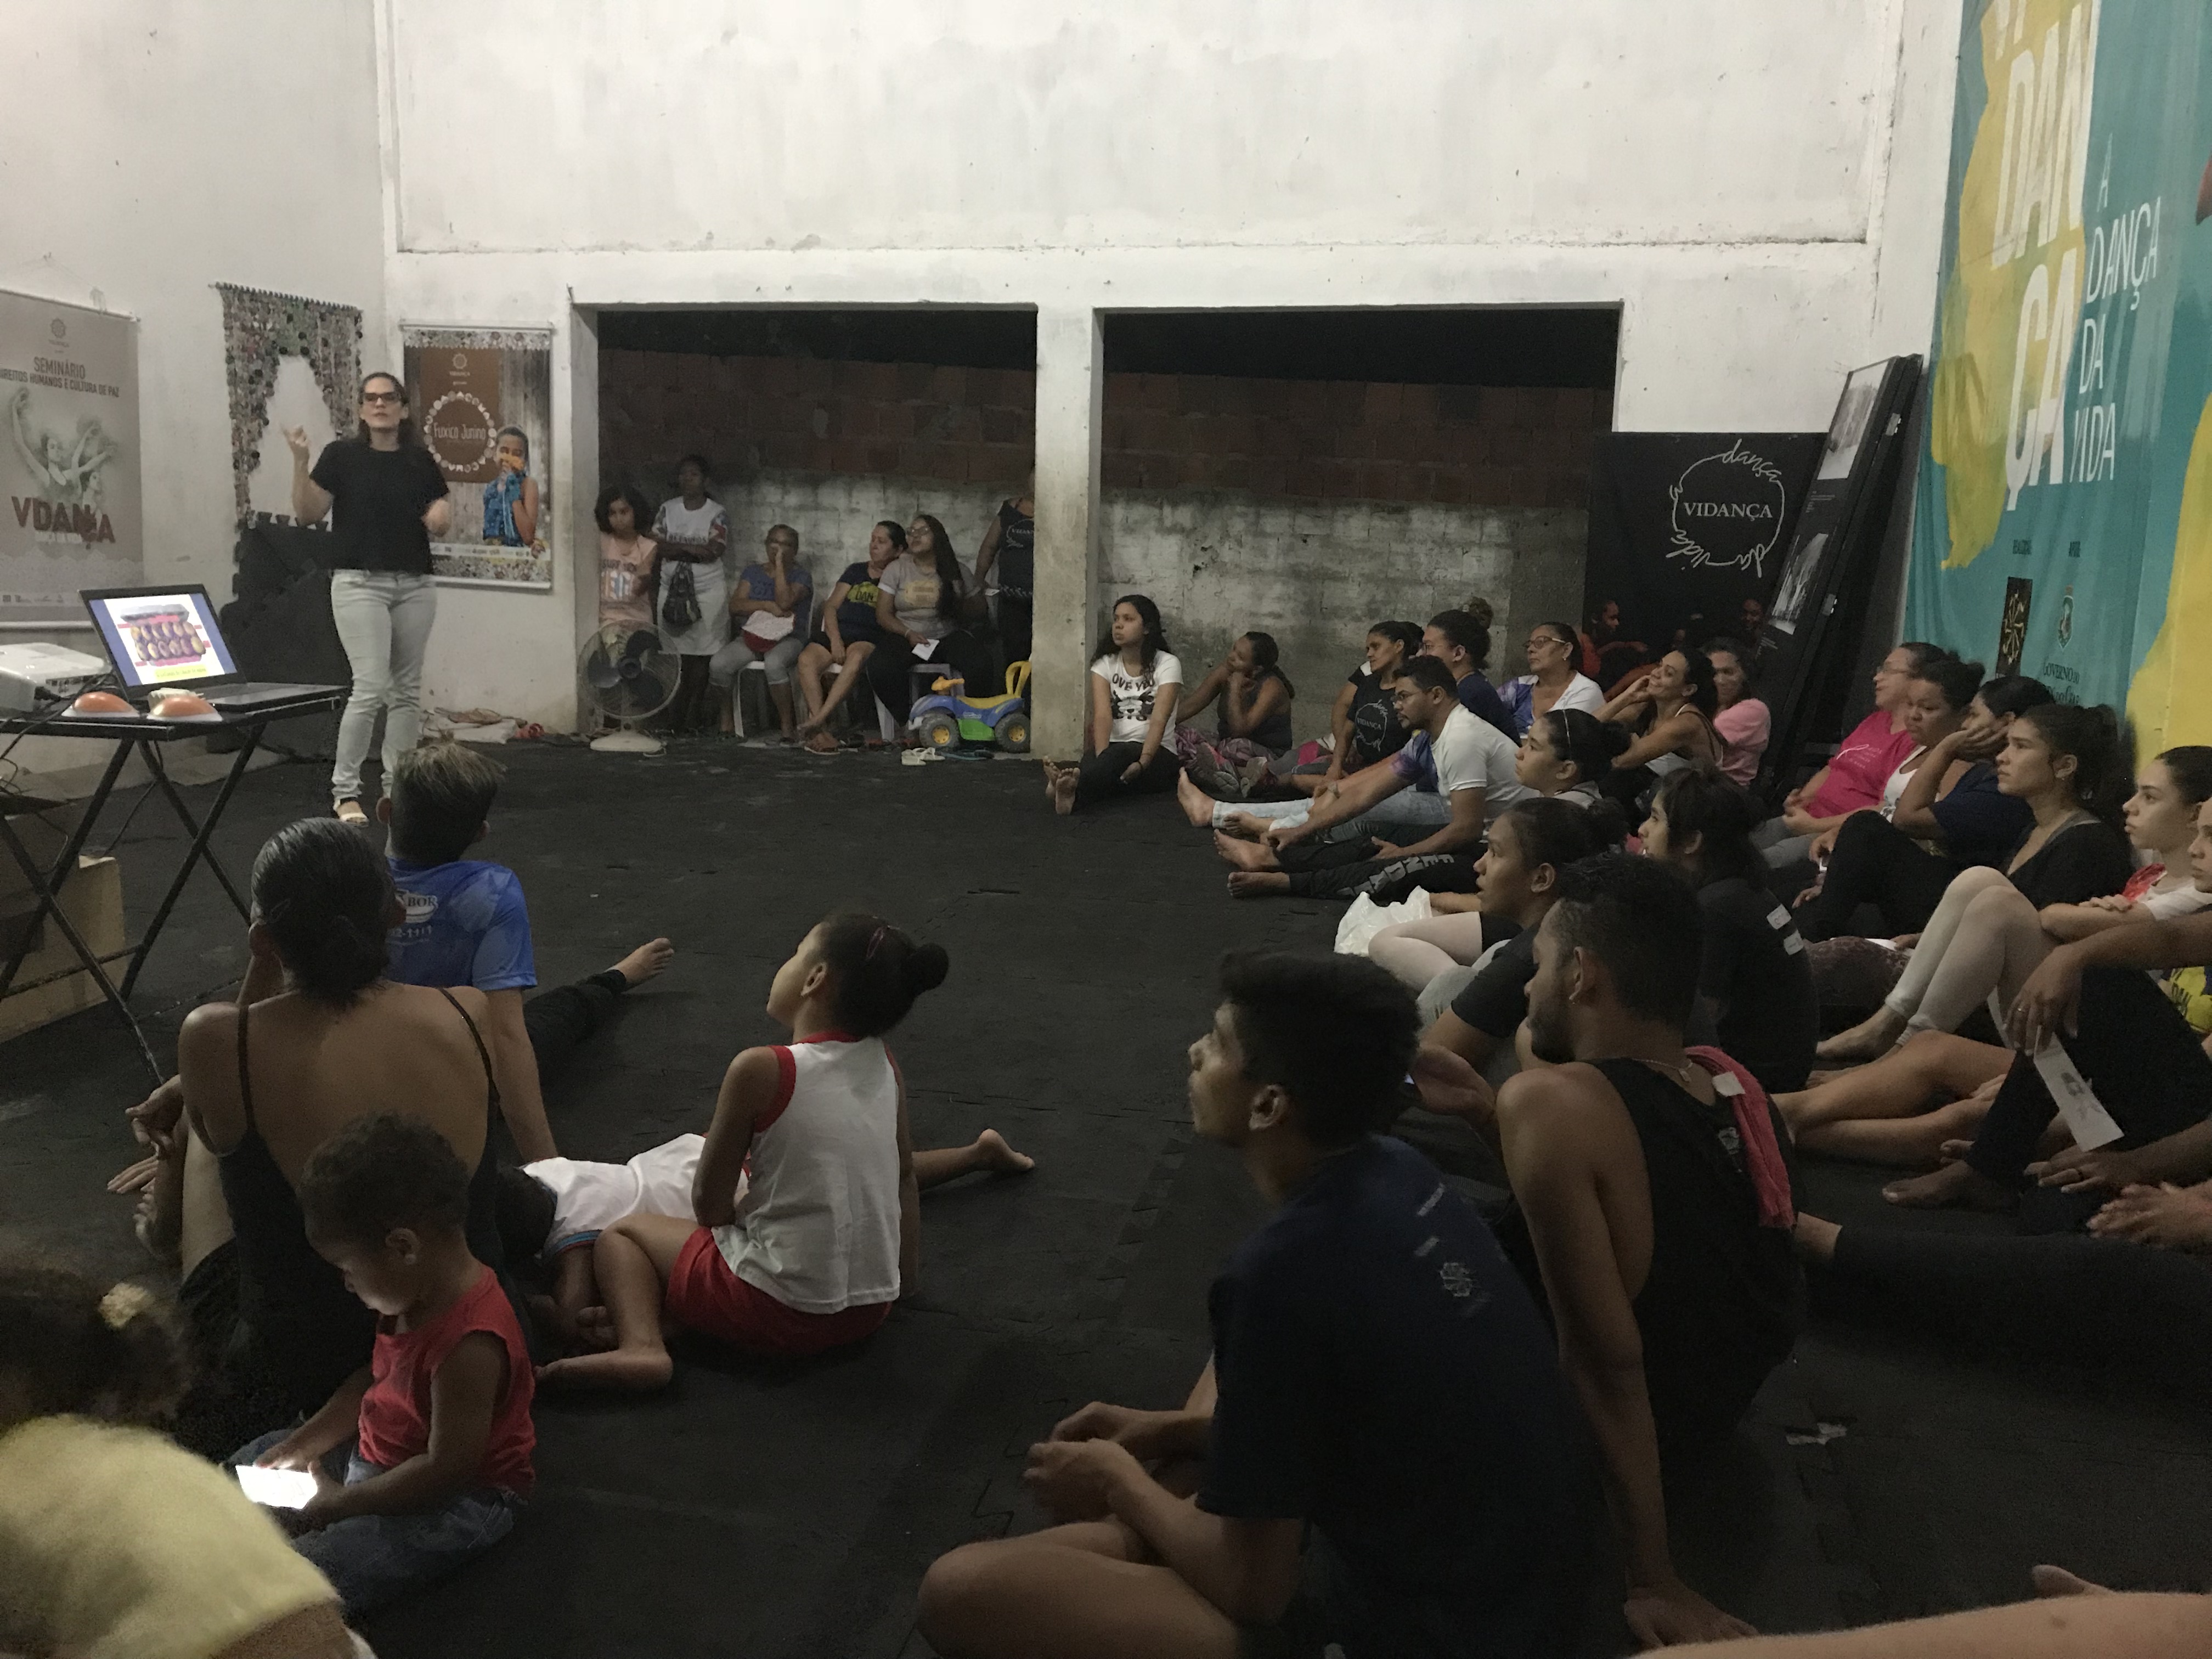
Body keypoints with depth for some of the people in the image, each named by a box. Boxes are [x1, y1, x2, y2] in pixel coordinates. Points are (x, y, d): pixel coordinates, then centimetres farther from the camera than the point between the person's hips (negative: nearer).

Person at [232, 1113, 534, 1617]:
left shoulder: (469, 1343, -32)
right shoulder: (417, 1294, -3)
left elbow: (447, 1468, -28)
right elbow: (373, 1380, 13)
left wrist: (341, 1502, -17)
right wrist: (304, 1445, 4)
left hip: (457, 1501, -10)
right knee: (259, 1456, 20)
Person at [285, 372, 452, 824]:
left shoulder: (421, 460, 9)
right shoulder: (342, 455, -1)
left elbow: (442, 520, 13)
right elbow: (307, 514, -5)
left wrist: (441, 515, -9)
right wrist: (300, 461, -17)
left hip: (415, 586, 4)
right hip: (360, 584, -4)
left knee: (407, 690, 8)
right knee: (370, 688, -12)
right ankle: (345, 790, -1)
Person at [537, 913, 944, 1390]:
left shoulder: (761, 1070, -18)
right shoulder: (885, 1067, -1)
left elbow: (709, 1205, -10)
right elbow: (904, 1177, 11)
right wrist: (902, 1281, 22)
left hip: (779, 1312, -6)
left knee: (621, 1233, 14)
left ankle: (640, 1343, -8)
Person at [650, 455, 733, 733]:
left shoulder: (717, 514, -1)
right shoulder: (667, 509, 9)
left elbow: (714, 552, -13)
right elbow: (657, 545, 1)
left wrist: (676, 549, -10)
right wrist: (693, 549, -10)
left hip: (708, 590, -3)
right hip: (672, 588, 3)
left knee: (701, 656, -5)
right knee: (675, 655, 0)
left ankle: (696, 716, 2)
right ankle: (675, 718, 3)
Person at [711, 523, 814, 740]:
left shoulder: (801, 576, 6)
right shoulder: (752, 572, 17)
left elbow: (784, 602, -15)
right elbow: (735, 606, 4)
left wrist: (779, 565, -9)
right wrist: (768, 606, -10)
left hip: (787, 639, -3)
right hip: (751, 636, 4)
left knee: (774, 663, -40)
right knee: (718, 664, -26)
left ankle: (787, 726, -28)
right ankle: (727, 720, -5)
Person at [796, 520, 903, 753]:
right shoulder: (856, 570, 24)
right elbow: (831, 607, 15)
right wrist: (835, 639, -2)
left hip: (870, 638, -3)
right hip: (839, 631, 4)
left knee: (857, 657, -40)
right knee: (807, 659, -28)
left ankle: (820, 719, -44)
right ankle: (820, 732, -36)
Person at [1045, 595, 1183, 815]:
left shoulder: (1167, 664, -1)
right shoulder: (1104, 664, 8)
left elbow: (1159, 720, -15)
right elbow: (1102, 716, -9)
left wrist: (1142, 763, -32)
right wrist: (1102, 759, -29)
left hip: (1157, 754, -3)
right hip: (1114, 750, 3)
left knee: (1122, 752, -38)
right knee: (1091, 758, -34)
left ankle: (1072, 792, -67)